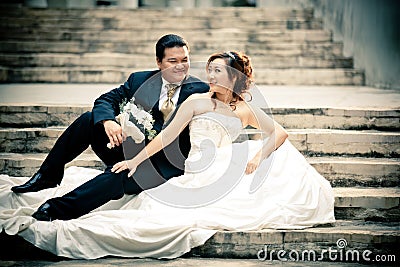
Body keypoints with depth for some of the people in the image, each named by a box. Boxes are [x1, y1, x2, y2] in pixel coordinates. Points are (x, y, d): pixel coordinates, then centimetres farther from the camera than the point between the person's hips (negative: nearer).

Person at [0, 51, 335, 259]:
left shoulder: (246, 110, 11)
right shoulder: (197, 101, 4)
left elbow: (280, 132, 4)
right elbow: (167, 135, 2)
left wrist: (259, 154, -15)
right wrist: (135, 161, -3)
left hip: (229, 178, 4)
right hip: (196, 178, -4)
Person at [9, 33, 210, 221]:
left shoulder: (199, 90, -1)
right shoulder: (139, 79, 10)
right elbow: (106, 100, 1)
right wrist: (108, 121, -21)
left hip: (162, 164, -5)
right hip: (125, 147, 5)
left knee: (118, 176, -35)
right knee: (89, 119, -16)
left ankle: (57, 209, -36)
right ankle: (48, 176, -7)